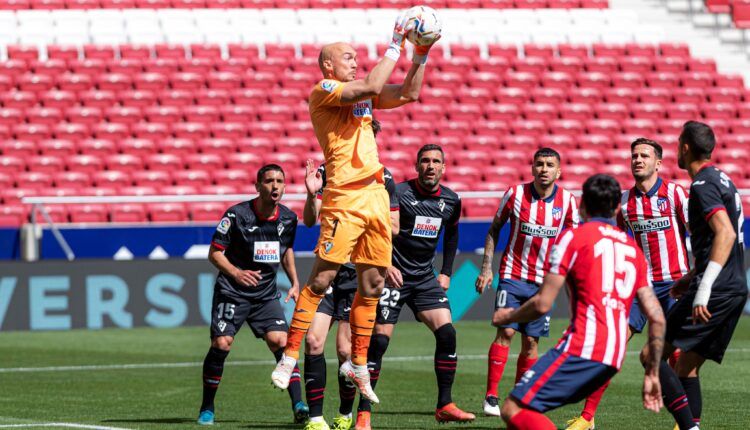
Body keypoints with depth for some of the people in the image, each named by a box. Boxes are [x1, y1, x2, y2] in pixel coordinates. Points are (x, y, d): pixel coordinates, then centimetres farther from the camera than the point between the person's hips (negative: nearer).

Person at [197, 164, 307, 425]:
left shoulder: (288, 218, 1)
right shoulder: (237, 214, -14)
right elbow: (215, 252, -11)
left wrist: (294, 282, 11)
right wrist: (236, 273, -28)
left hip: (266, 295, 3)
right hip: (231, 292, -3)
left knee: (280, 341, -14)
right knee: (221, 344, -11)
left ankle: (298, 406, -15)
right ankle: (207, 408, 6)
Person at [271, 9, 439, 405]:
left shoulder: (361, 96, 19)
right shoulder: (324, 90, -5)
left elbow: (408, 93, 18)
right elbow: (371, 87, -19)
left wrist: (422, 54, 8)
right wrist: (396, 44, -13)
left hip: (376, 194, 8)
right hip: (345, 197, -8)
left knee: (371, 284, 7)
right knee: (322, 279, -11)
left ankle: (357, 365, 16)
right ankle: (289, 359, -8)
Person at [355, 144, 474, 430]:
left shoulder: (450, 201, 4)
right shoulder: (398, 194, -13)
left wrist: (446, 272, 16)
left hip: (425, 277, 5)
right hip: (393, 276, -5)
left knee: (447, 333, -9)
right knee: (379, 340, -11)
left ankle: (445, 406, 2)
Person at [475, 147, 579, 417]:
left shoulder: (567, 201, -3)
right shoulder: (515, 194, -6)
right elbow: (494, 229, 5)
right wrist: (486, 268, -1)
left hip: (544, 281, 2)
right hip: (513, 275, -2)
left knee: (531, 341, 1)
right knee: (505, 331, -14)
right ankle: (491, 396, -12)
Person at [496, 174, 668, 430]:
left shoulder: (574, 237, 2)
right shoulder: (633, 248, 21)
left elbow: (542, 304, -3)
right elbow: (657, 318, 16)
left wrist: (508, 317, 17)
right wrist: (652, 375, 23)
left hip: (582, 348, -8)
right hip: (614, 359, 8)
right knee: (531, 409, 21)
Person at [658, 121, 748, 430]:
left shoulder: (703, 185, -11)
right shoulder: (723, 181, 19)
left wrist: (703, 290, -28)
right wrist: (693, 277, 31)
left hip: (715, 290, -9)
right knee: (687, 366, 13)